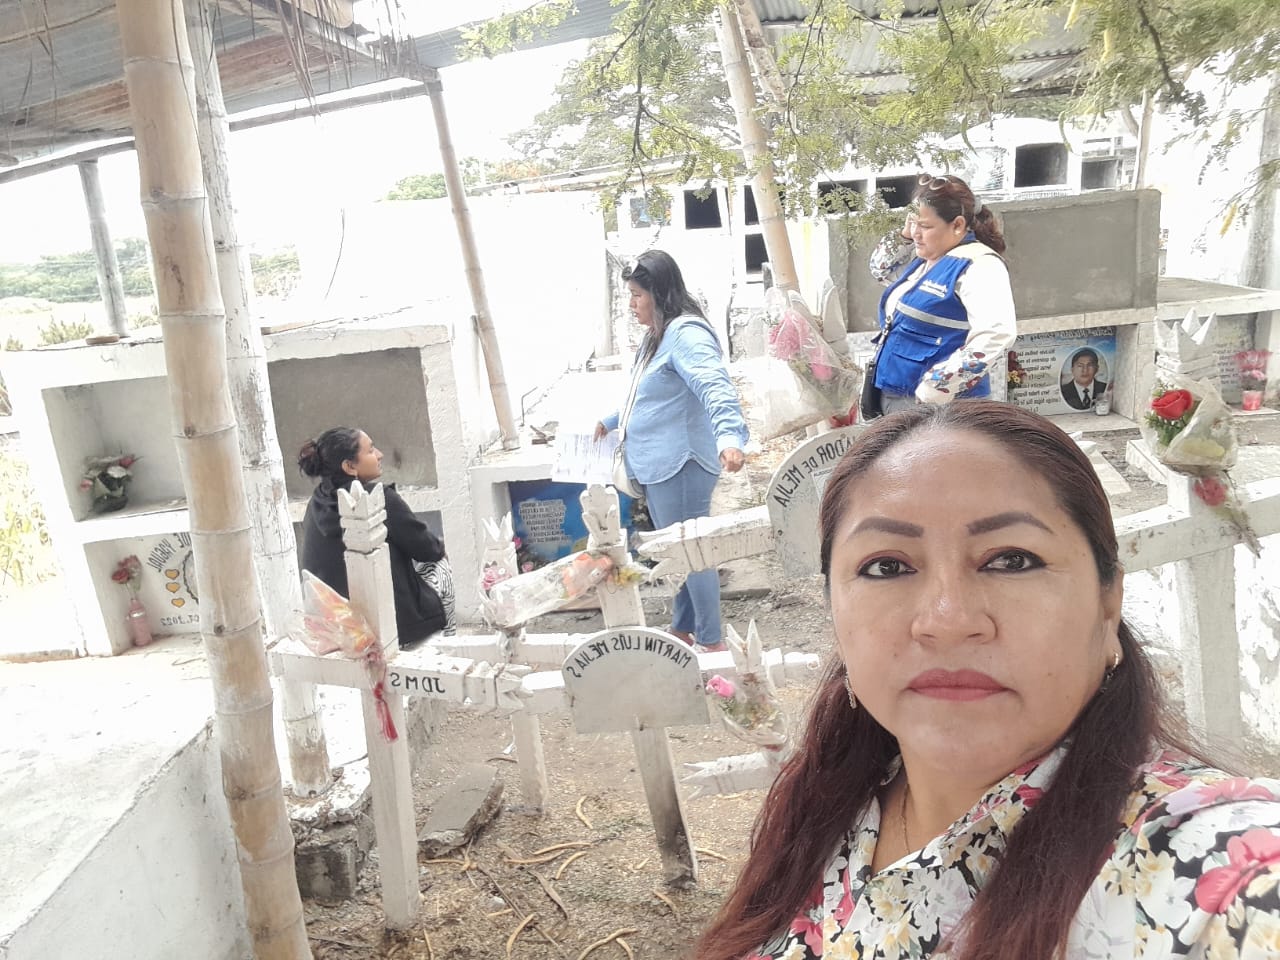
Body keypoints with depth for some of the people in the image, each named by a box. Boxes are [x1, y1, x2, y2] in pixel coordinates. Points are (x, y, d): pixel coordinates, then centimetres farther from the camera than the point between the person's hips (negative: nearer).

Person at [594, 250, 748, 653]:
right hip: (655, 465, 10)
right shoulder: (656, 335, 16)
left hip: (680, 464, -10)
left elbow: (716, 388, -33)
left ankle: (712, 641, 11)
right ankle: (682, 629, 31)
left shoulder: (686, 333, -17)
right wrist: (611, 421, 38)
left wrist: (729, 436, -48)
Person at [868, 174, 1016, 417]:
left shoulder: (976, 265, -14)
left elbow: (996, 334, -28)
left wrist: (936, 389, -30)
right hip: (892, 398, 10)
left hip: (935, 407, -10)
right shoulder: (924, 262, 14)